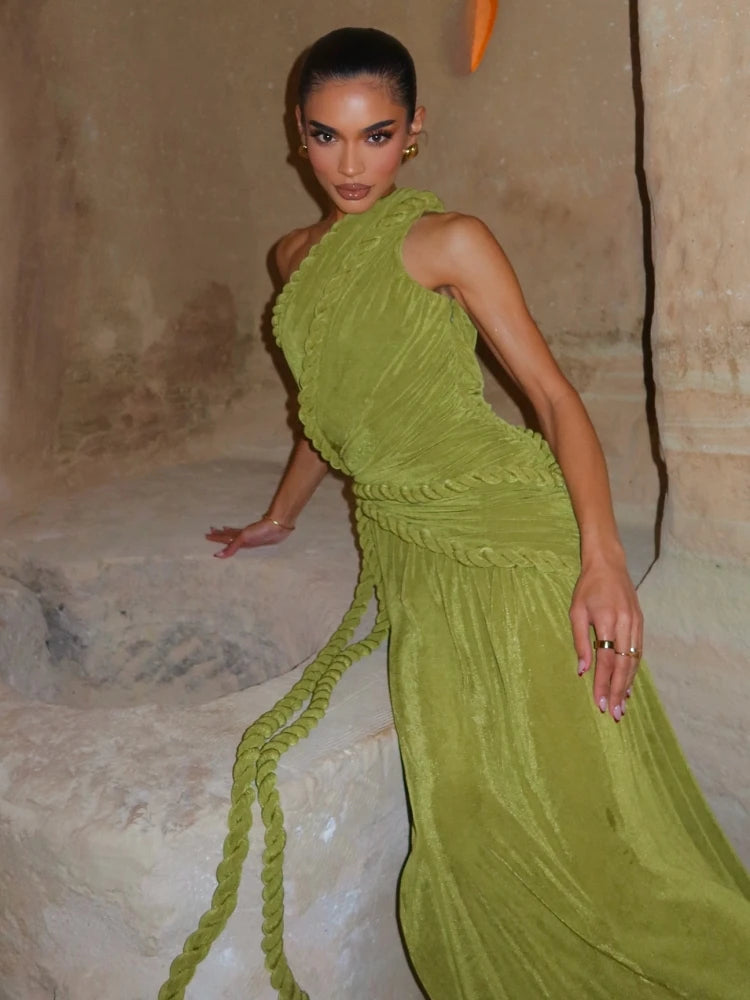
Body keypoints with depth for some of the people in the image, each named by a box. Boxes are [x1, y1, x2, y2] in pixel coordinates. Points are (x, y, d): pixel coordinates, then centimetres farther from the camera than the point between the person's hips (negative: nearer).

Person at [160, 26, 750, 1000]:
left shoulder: (447, 241, -3)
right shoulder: (297, 258, 16)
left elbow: (551, 391, -8)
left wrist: (601, 556, -20)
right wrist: (280, 517, 36)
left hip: (507, 528, -5)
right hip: (407, 547, 5)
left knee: (579, 781, -6)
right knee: (461, 806, 0)